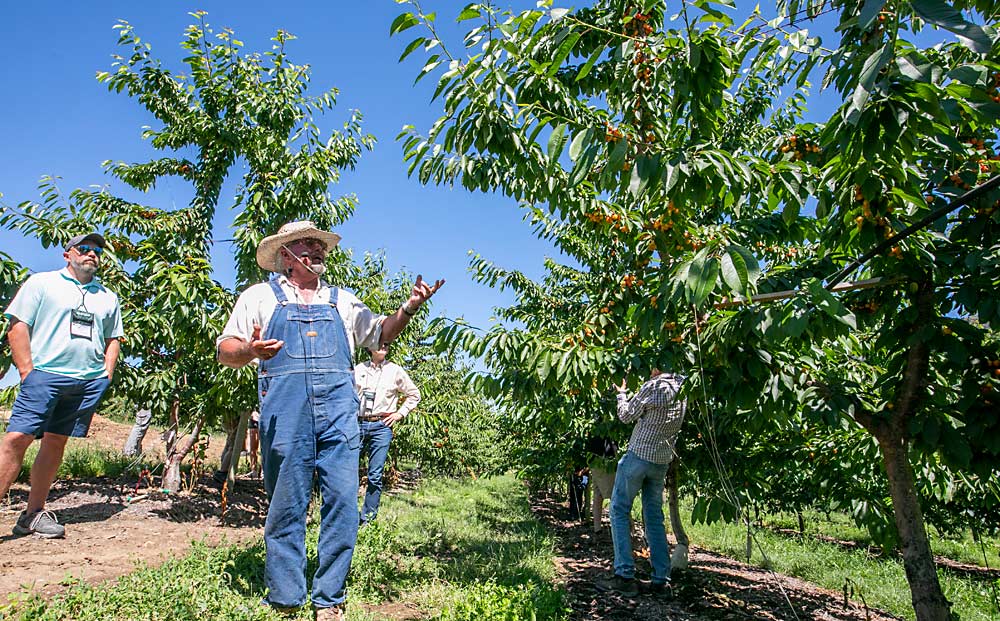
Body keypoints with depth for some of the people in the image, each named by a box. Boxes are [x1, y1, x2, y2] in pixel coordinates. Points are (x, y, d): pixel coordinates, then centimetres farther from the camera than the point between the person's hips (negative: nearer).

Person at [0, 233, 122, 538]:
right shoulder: (41, 282, 8)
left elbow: (113, 339, 22)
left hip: (90, 382, 3)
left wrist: (107, 375, 9)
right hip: (45, 374, -3)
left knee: (56, 443, 6)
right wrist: (27, 372, -7)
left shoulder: (108, 297, 20)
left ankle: (34, 513, 13)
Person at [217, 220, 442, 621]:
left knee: (343, 502, -3)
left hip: (339, 411, 2)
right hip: (285, 412, -2)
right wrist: (250, 351, -15)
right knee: (287, 507, 1)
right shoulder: (261, 296, 15)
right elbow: (225, 350, 9)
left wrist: (409, 308, 2)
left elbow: (380, 333, 20)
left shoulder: (342, 301, 23)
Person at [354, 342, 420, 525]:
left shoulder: (395, 371, 6)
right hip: (358, 424, 1)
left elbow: (414, 394, 13)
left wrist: (400, 413, 5)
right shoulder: (358, 369, 9)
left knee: (375, 476, -1)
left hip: (381, 427, -1)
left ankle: (368, 520, 9)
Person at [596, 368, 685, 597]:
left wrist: (621, 392, 10)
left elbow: (626, 415, -8)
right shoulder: (681, 389, 6)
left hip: (639, 455, -7)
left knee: (619, 510, 2)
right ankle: (660, 579, 12)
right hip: (663, 460, 7)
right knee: (654, 517, 12)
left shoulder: (654, 385, -15)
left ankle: (624, 576, -2)